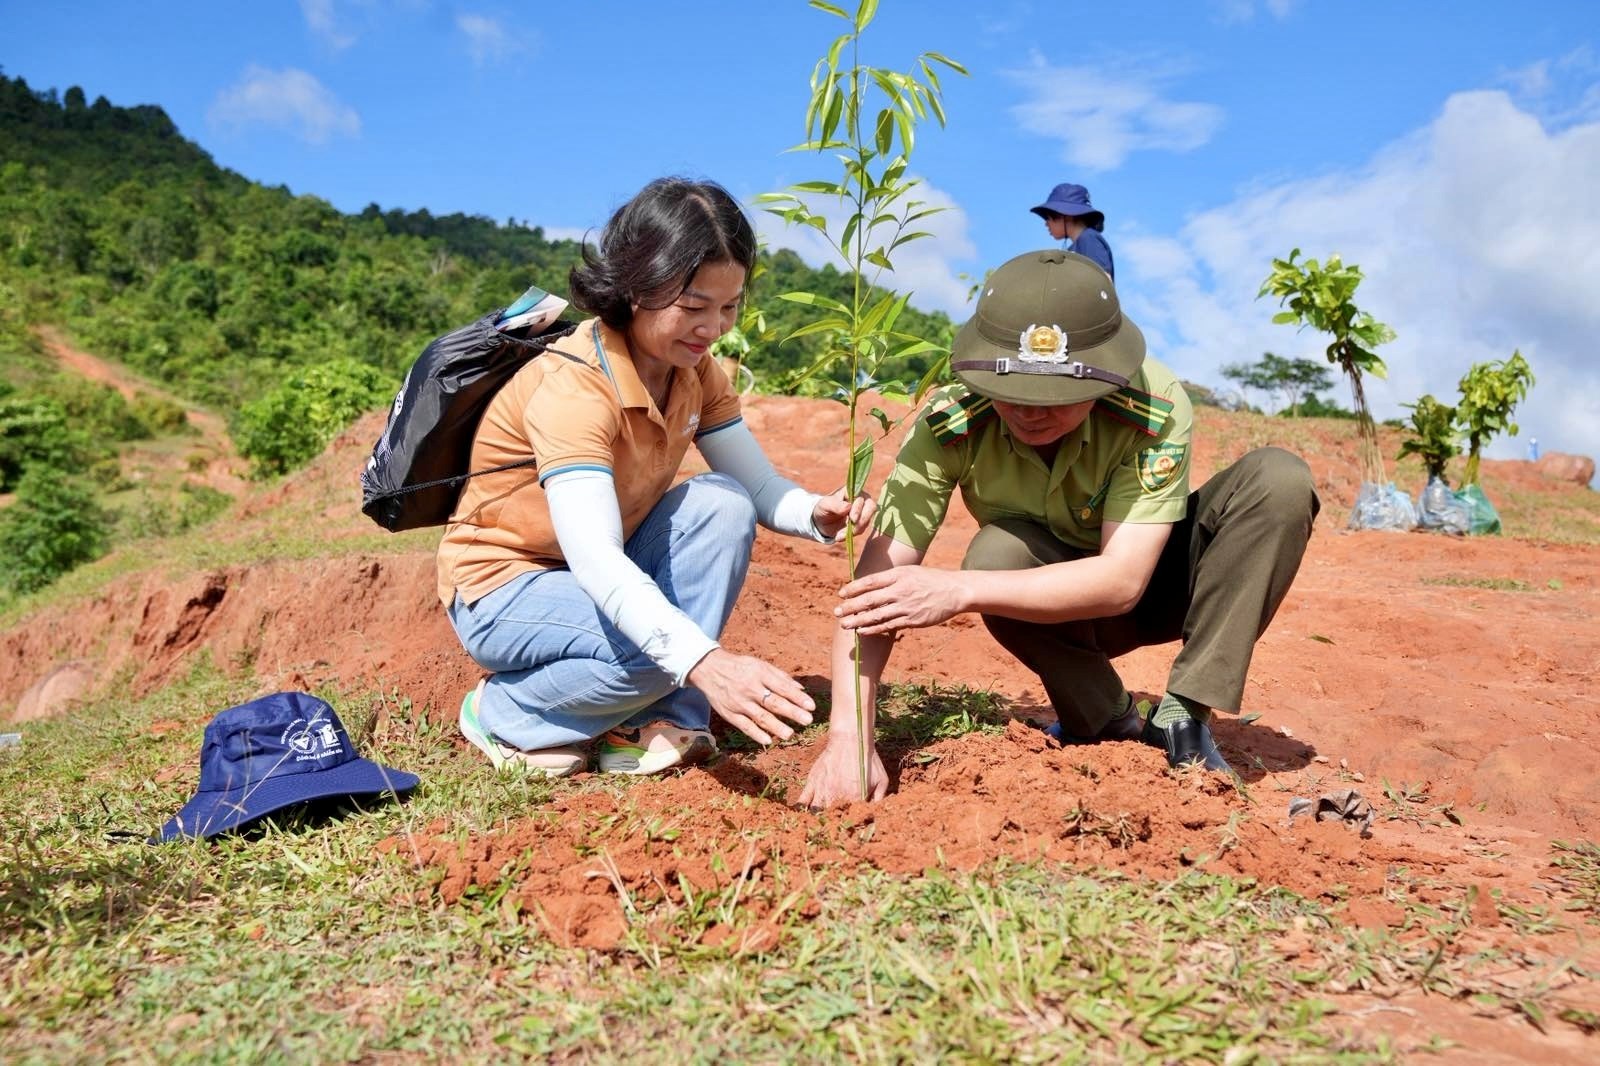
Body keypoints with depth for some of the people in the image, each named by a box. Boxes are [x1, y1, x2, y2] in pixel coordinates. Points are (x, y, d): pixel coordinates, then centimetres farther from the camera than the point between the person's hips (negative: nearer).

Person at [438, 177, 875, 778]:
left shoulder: (694, 371, -7)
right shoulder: (572, 387, -31)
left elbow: (759, 489, -9)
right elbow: (595, 564, -42)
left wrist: (817, 514, -33)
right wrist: (705, 662, -55)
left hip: (612, 577, 7)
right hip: (503, 587, -7)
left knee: (722, 504, -18)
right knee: (656, 651, -32)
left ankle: (662, 719, -12)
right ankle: (502, 713, -3)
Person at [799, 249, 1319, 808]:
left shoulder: (1157, 407, -30)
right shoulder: (951, 422, -28)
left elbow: (1121, 580, -36)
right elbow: (875, 575, -34)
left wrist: (959, 590, -47)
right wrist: (847, 738, -45)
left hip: (1153, 581, 0)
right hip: (1054, 611, 0)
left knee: (1280, 479, -25)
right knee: (997, 552, -35)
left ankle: (1182, 718, -16)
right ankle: (1108, 723, -9)